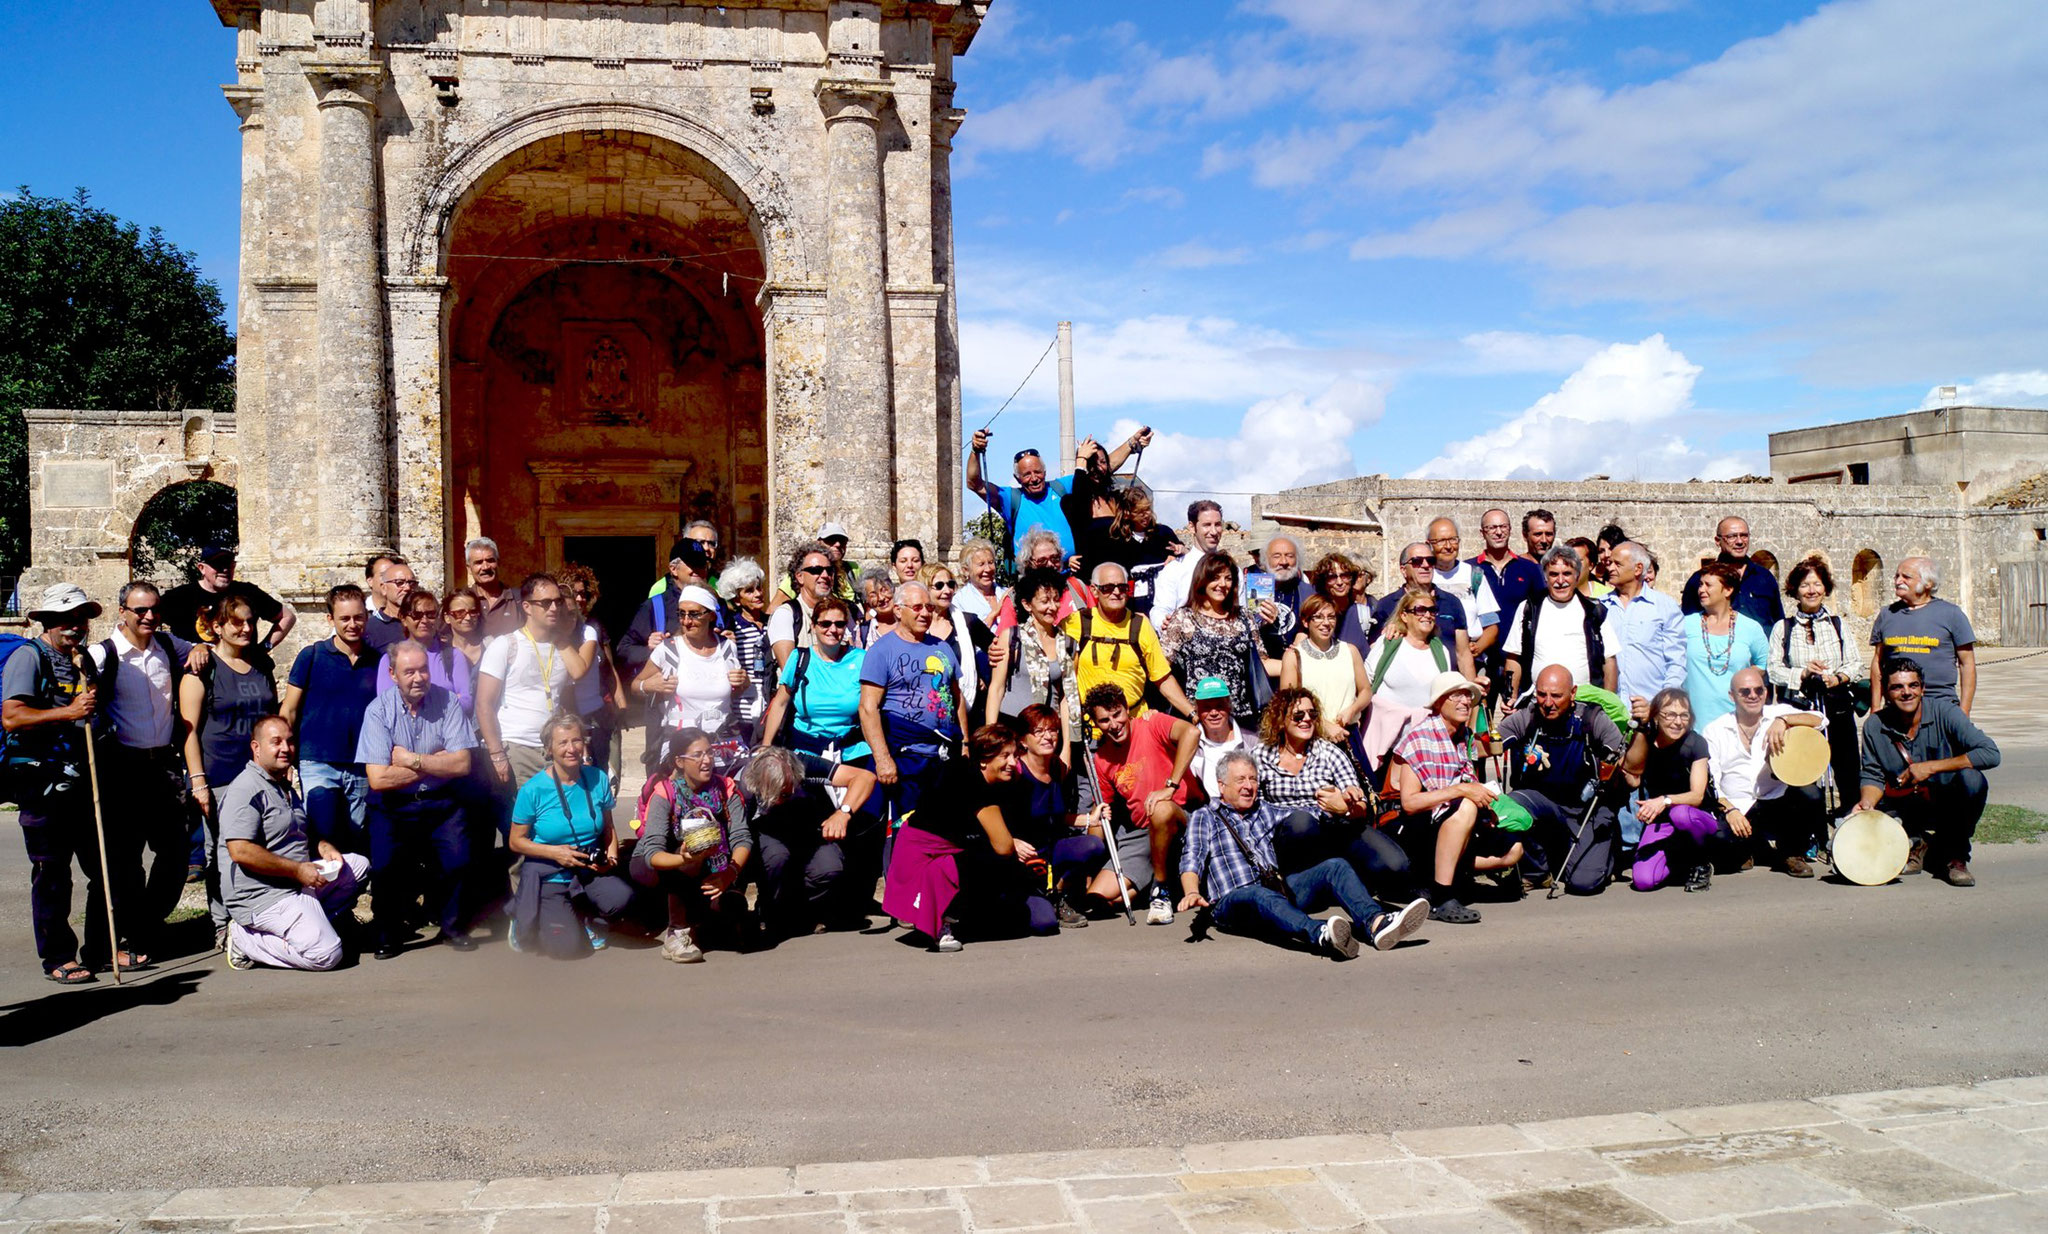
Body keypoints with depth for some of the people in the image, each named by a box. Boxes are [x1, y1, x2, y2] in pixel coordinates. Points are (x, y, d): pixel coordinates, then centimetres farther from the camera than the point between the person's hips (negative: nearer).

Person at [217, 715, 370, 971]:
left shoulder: (285, 787, 18)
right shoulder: (245, 789, -15)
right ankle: (246, 940, -6)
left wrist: (323, 846, 8)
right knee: (326, 954, -22)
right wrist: (298, 870, -21)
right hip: (263, 897, -10)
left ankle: (314, 923, 3)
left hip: (298, 883, 10)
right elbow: (240, 851, -25)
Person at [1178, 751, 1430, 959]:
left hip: (1278, 888, 5)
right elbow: (1192, 861, -3)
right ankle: (1320, 934, -67)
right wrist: (1192, 893, -23)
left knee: (1334, 866, -16)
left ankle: (1376, 923, -43)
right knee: (1261, 895, -39)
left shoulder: (1264, 811, 27)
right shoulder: (1205, 817, 12)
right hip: (1232, 901, -5)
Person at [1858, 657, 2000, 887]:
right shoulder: (1874, 726, -7)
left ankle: (1955, 855, -10)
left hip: (1946, 805, -2)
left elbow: (1990, 754, -24)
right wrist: (1868, 803, -22)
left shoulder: (1944, 713, -14)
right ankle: (1918, 843, 9)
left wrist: (1931, 767, -26)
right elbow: (1873, 776, 1)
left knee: (1971, 778, -33)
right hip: (1903, 809, 2)